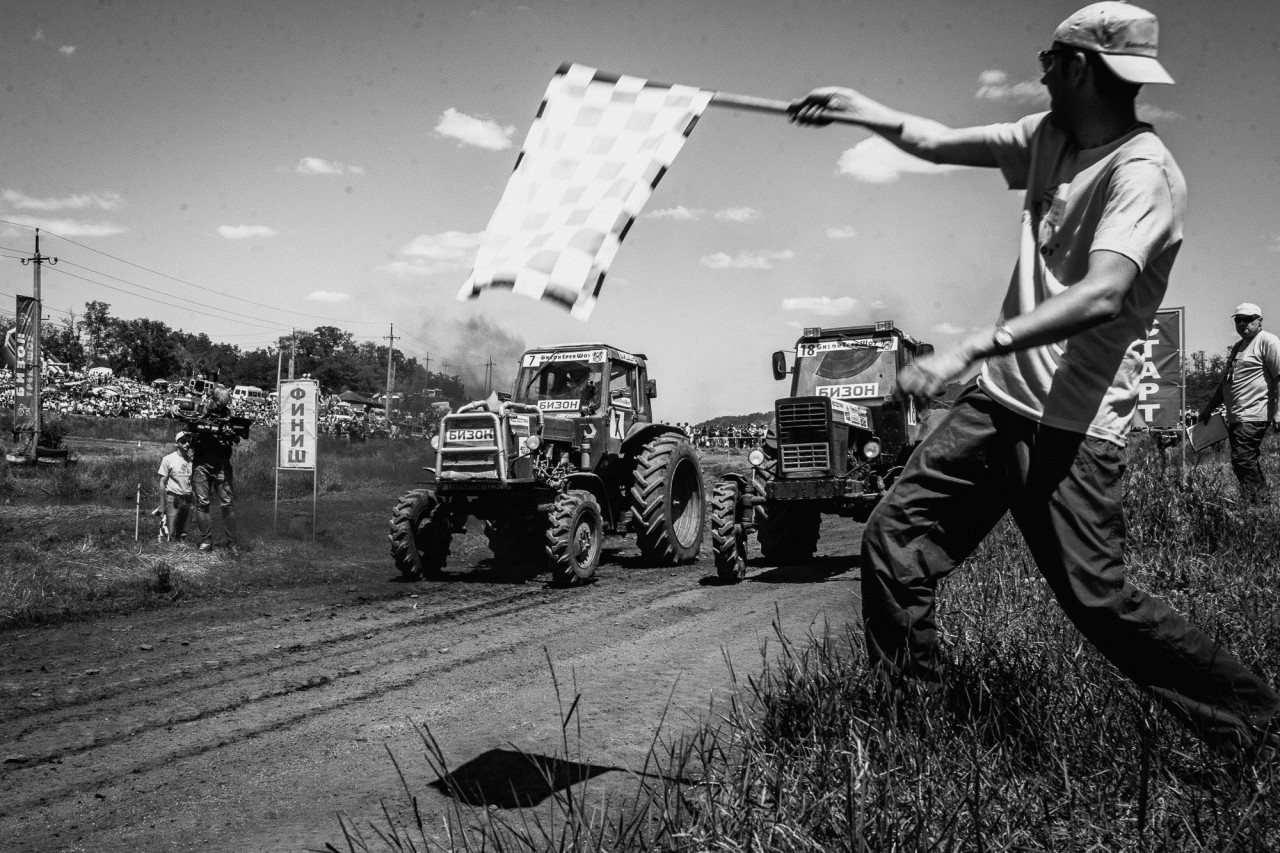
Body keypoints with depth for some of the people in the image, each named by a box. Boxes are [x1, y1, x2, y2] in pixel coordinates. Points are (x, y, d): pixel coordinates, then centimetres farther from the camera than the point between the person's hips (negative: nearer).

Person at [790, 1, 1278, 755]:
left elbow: (1101, 297, -31)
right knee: (892, 543, 4)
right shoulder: (1050, 136, 10)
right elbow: (944, 144, 20)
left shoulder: (1143, 171, -16)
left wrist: (969, 349, -40)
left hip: (1073, 426, -8)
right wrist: (865, 111, 9)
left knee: (1098, 600, -6)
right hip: (1001, 400, 8)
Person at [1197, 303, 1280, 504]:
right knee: (1247, 462, 10)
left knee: (1242, 460, -15)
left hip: (1253, 416, -9)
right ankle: (1261, 501, 16)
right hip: (1236, 417, 9)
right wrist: (1209, 407, 26)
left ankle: (1257, 503, -10)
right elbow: (1225, 382, 29)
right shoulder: (1238, 346, 22)